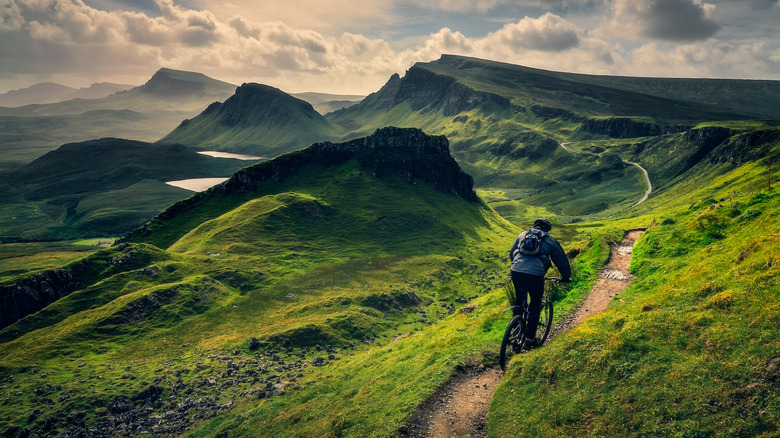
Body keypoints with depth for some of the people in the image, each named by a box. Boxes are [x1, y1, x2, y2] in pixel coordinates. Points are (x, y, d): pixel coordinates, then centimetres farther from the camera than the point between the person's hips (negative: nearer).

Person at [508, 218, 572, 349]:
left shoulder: (523, 235, 22)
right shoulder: (550, 241, 15)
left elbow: (511, 253, 31)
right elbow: (561, 260, 19)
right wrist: (566, 277, 34)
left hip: (516, 272, 3)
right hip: (535, 275, -3)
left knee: (519, 299, 28)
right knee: (535, 306, 14)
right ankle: (530, 338, 15)